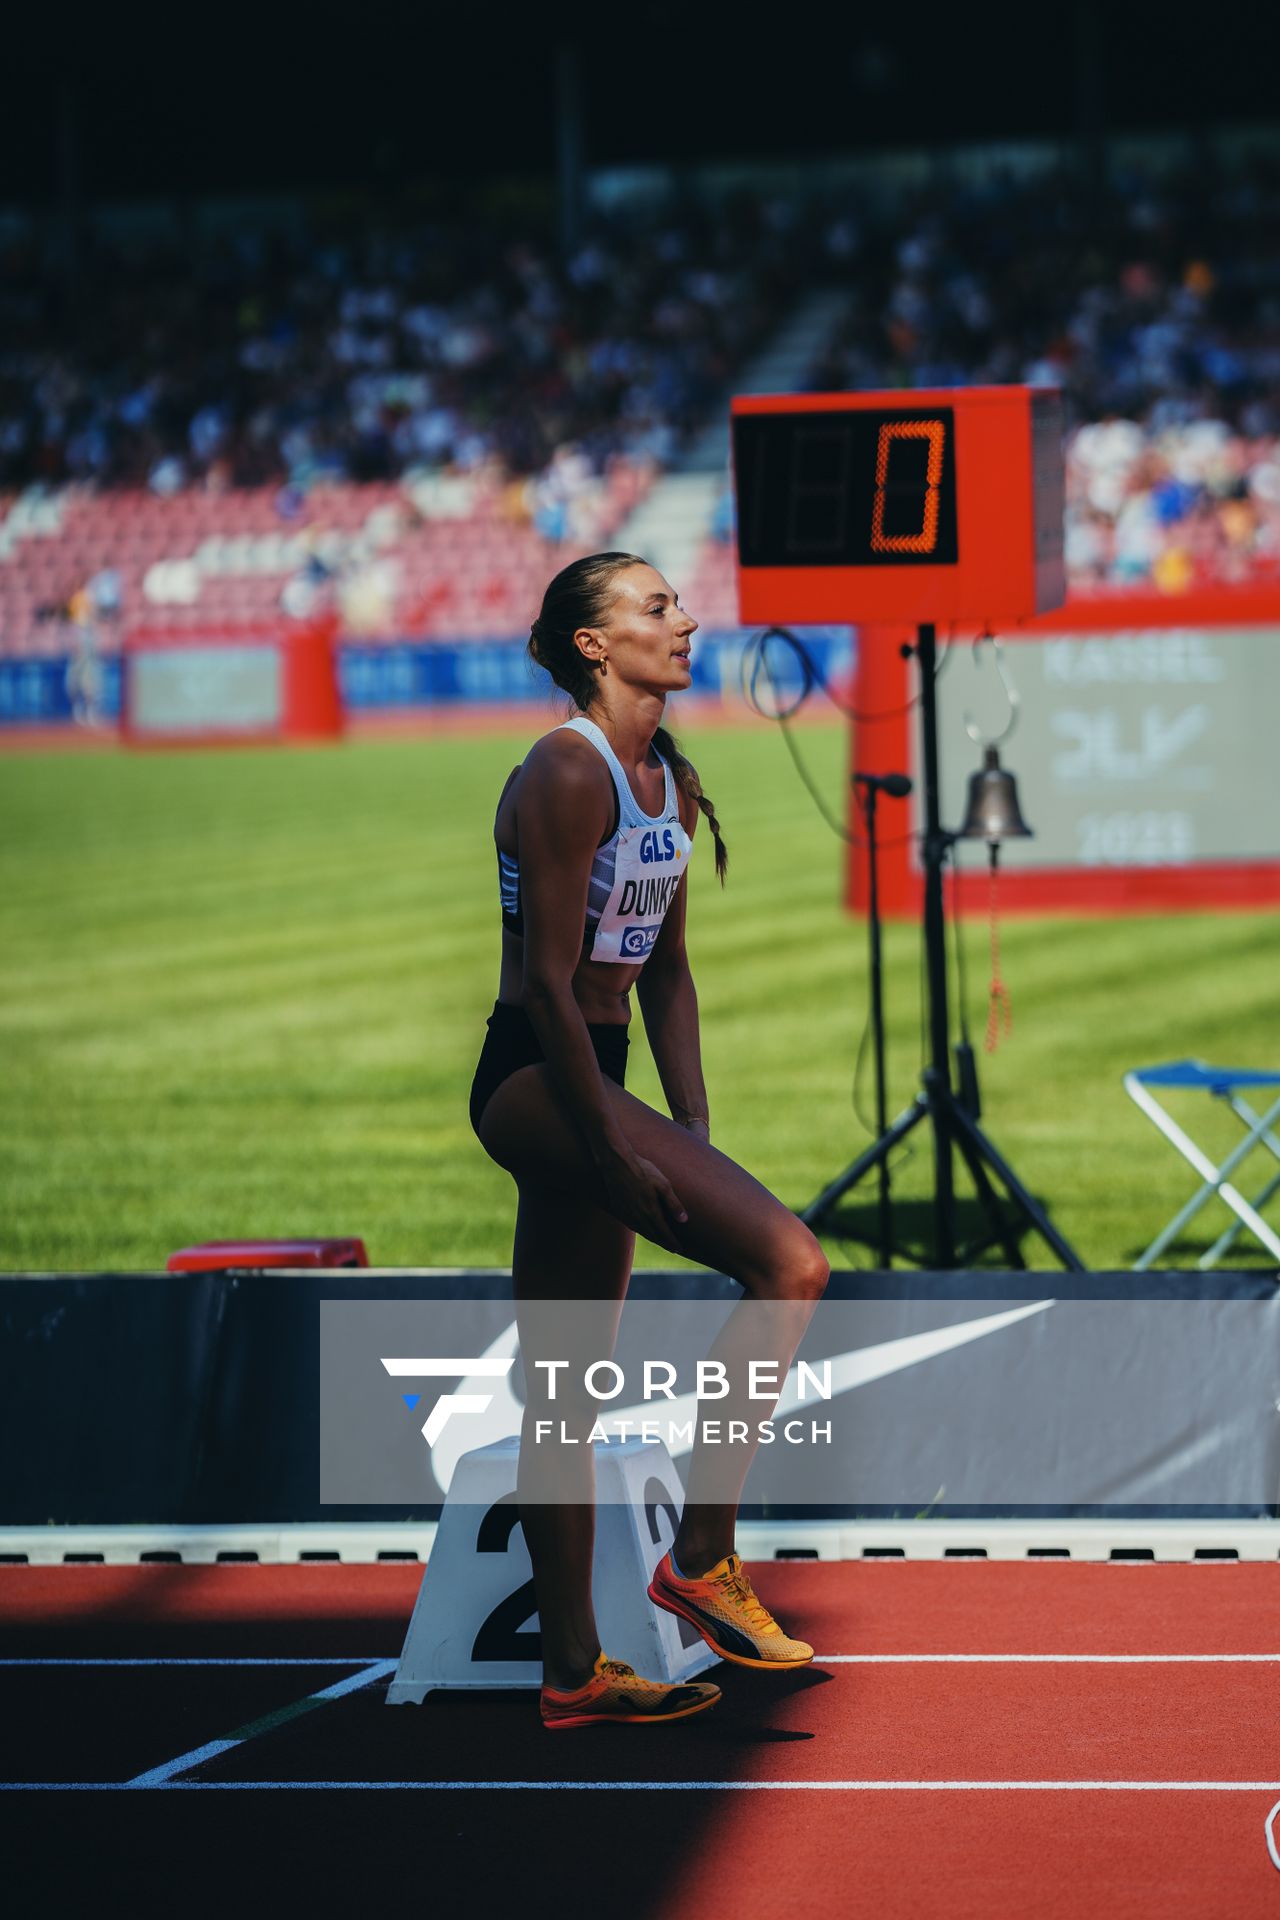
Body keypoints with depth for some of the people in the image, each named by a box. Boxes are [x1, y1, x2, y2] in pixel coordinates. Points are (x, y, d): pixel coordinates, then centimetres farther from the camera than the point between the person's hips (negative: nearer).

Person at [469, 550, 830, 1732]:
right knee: (789, 1261, -19)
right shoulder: (568, 773, -15)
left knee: (570, 1391, 12)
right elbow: (549, 981, -18)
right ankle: (702, 1559, -11)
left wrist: (692, 1134, 11)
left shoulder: (675, 784, 13)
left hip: (588, 1083, 10)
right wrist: (614, 1153, -18)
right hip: (534, 1080, -10)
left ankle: (573, 1671, 16)